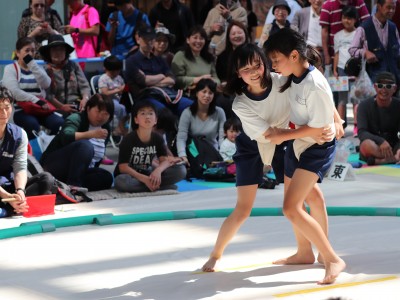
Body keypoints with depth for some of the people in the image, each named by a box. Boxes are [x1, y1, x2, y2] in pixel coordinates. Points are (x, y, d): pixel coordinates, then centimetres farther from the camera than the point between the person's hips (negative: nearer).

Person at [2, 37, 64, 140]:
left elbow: (46, 84, -1)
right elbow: (15, 93, -10)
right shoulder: (10, 69, 7)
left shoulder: (37, 67, 21)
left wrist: (32, 64, -5)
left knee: (60, 123, -27)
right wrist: (36, 100, -19)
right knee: (32, 125, -38)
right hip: (21, 110, -4)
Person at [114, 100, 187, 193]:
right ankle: (159, 186, -28)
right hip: (131, 176, -3)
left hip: (148, 173, 4)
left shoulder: (158, 138, -3)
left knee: (181, 170, -12)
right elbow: (123, 167, -20)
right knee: (121, 182, -42)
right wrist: (144, 179, -33)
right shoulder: (128, 140, -16)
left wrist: (158, 171, -34)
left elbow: (164, 160, -9)